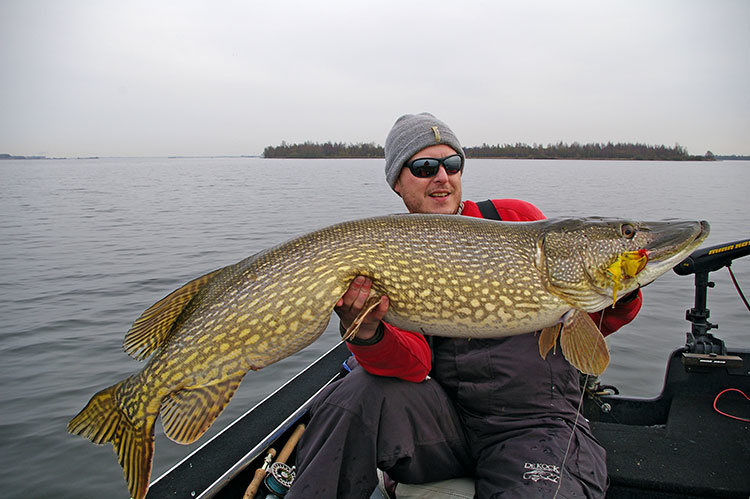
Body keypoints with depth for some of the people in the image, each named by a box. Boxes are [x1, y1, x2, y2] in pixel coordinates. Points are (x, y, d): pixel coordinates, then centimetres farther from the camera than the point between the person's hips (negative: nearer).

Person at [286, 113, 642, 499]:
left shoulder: (517, 219, 3)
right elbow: (414, 364, -12)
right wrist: (366, 333, -33)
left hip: (536, 421, -1)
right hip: (445, 414, 1)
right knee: (364, 391, -25)